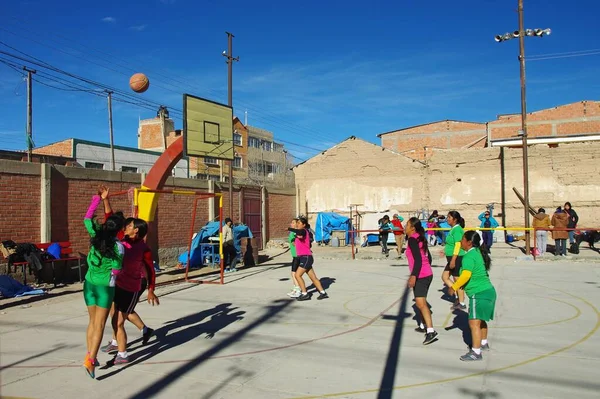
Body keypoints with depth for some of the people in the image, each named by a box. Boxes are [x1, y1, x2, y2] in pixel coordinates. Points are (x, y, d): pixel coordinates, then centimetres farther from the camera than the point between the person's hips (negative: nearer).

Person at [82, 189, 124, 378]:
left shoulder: (95, 235, -4)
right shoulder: (118, 246, -15)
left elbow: (88, 217, 11)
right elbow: (116, 270, -9)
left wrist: (99, 198, 11)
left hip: (89, 283, 5)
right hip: (105, 286, -5)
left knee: (92, 321, 17)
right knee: (99, 325, 0)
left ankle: (90, 355, 24)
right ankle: (90, 360, -7)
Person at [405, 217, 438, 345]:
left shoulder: (412, 239, -14)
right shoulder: (420, 238, 13)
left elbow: (418, 259, -23)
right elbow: (428, 257, 19)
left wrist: (413, 276, -28)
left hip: (420, 276, -10)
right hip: (427, 274, 10)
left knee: (420, 303, -16)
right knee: (421, 301, 22)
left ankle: (431, 332, -23)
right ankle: (424, 325, 35)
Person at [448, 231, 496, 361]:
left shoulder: (469, 256, -19)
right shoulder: (478, 252, 12)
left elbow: (466, 275, -31)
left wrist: (454, 287, -20)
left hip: (479, 294, -11)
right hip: (488, 290, 11)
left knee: (474, 322, -8)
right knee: (481, 320, 26)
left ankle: (476, 352, -5)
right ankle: (484, 343, 43)